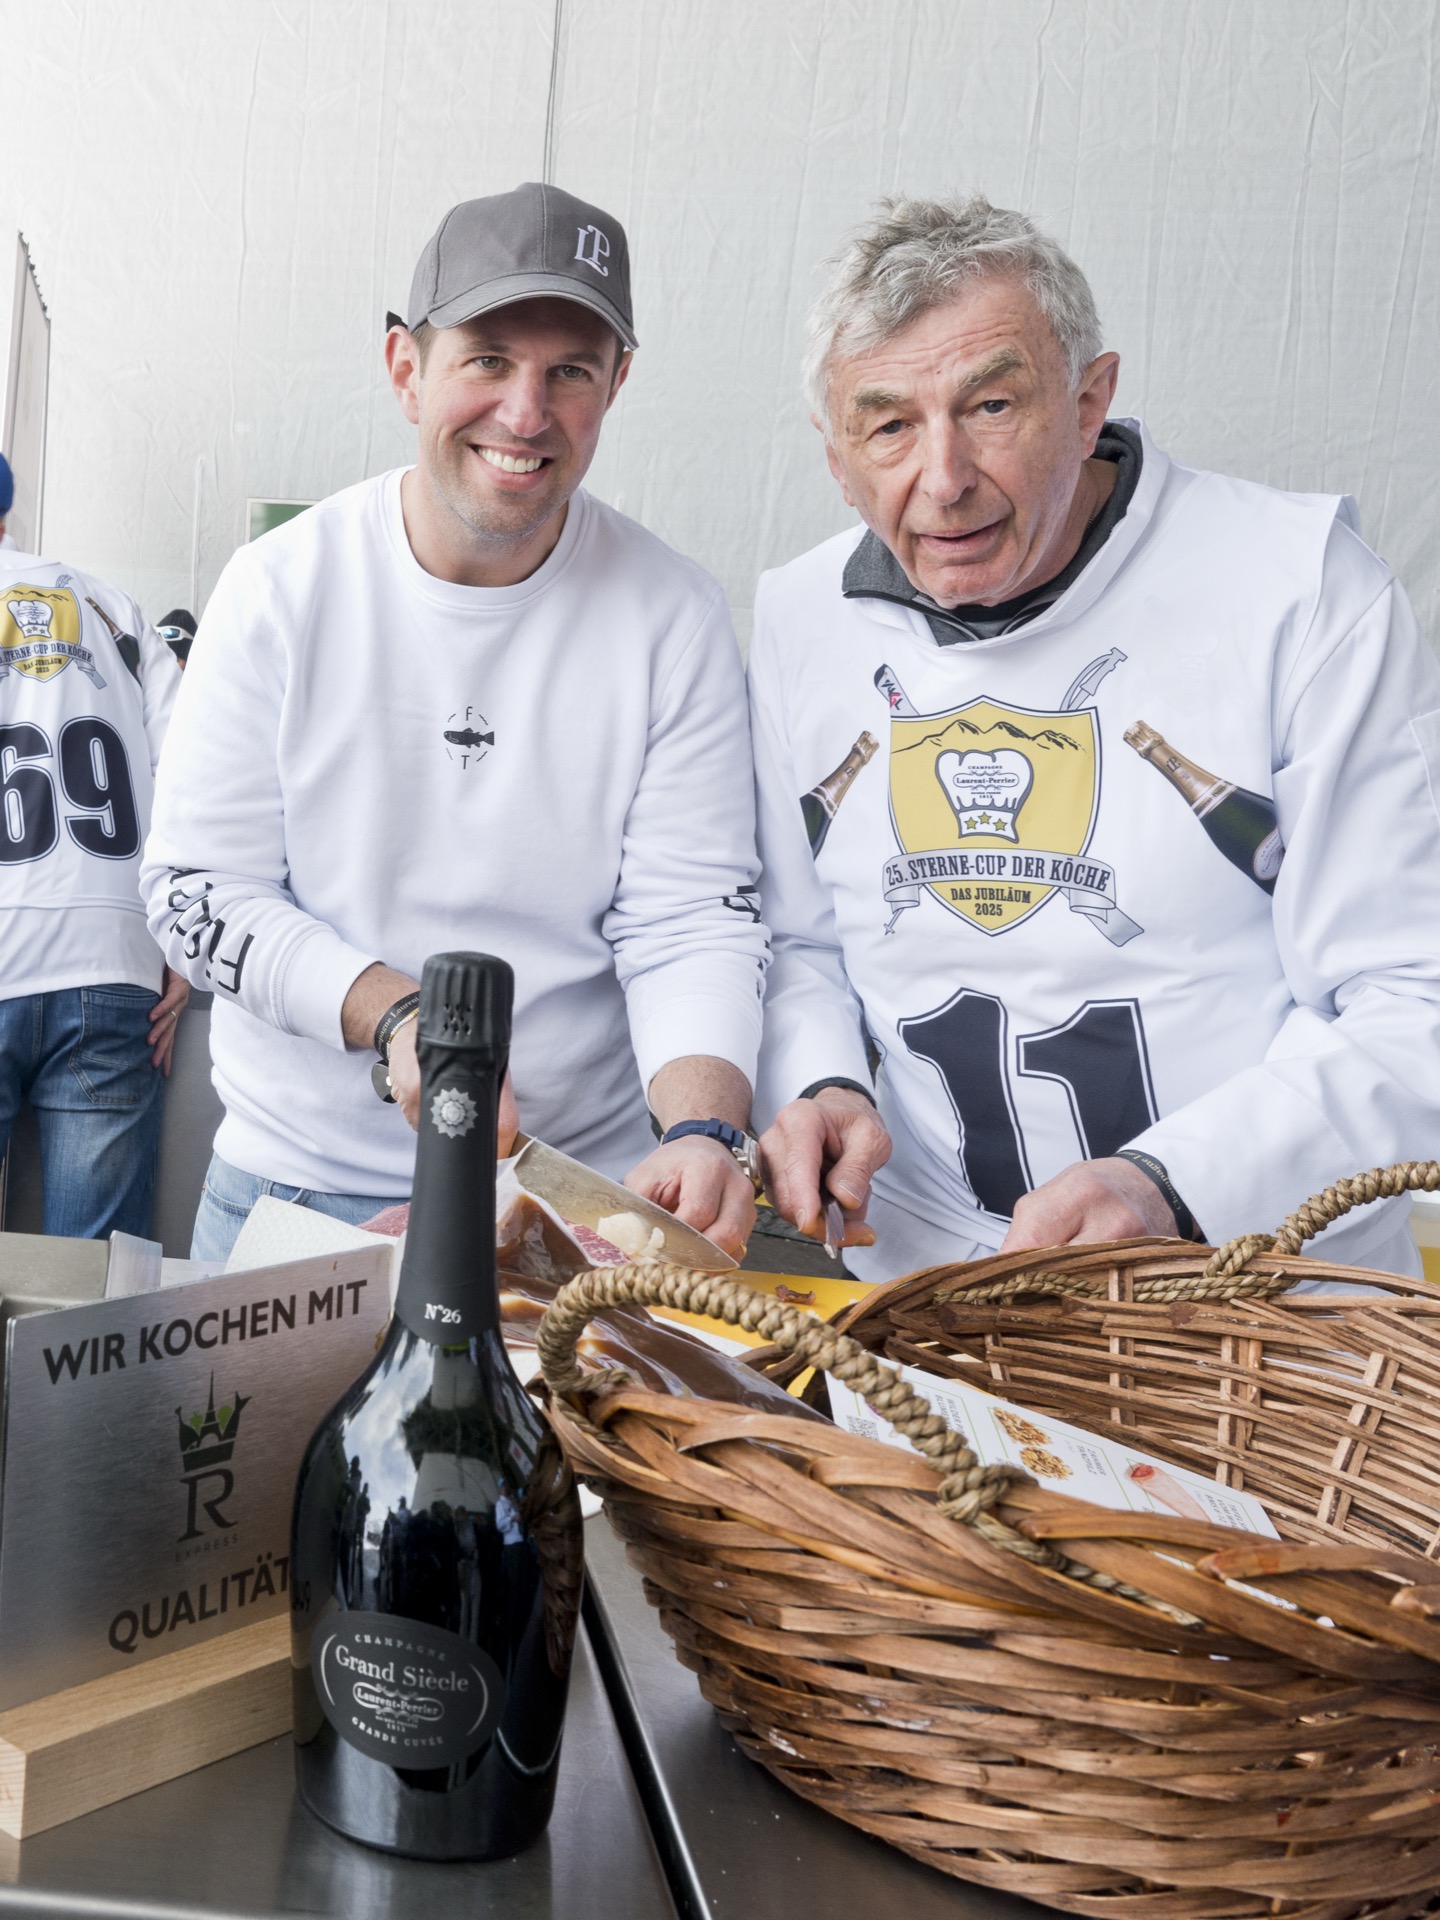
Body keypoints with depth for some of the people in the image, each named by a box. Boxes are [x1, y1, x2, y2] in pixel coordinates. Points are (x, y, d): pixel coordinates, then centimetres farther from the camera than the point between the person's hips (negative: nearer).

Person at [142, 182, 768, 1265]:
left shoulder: (673, 617, -7)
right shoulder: (283, 587, -7)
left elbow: (694, 925, -10)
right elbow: (196, 893, -8)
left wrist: (704, 1131, -29)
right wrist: (397, 1014, -23)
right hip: (293, 1177, 1)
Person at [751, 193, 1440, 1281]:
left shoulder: (1299, 586, -9)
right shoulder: (800, 619, 5)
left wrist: (1170, 1186, -22)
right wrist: (821, 1087, -4)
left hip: (1265, 1286, 1)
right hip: (928, 1283, 0)